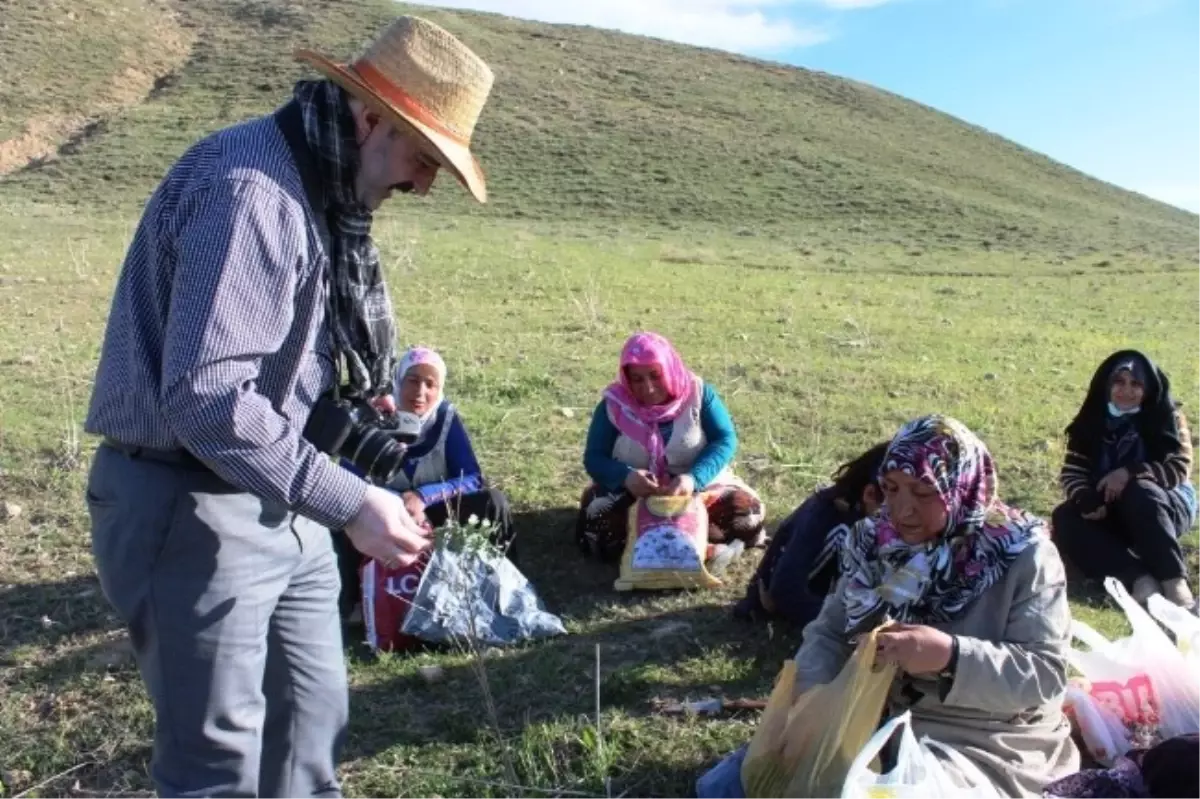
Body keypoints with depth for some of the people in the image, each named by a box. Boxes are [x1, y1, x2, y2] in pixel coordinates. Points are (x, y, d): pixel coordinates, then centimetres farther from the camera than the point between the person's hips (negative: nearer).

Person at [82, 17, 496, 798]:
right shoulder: (249, 190, -22)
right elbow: (205, 396, -29)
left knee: (314, 717, 19)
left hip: (278, 506, 9)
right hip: (192, 510, -9)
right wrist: (348, 503, -26)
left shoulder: (318, 191, 9)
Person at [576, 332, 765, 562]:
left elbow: (725, 440, -12)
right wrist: (626, 476, -32)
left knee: (748, 516, -24)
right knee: (597, 529, -30)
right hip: (633, 493, -1)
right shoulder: (614, 404, -6)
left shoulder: (698, 393, -7)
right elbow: (594, 458, -8)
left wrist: (694, 478, -32)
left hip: (699, 488, 1)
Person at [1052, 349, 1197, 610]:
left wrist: (1131, 472, -32)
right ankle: (1139, 578, -42)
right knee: (1065, 518, -25)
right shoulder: (1091, 422, 1)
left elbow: (1180, 468, -15)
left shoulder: (1168, 418, -6)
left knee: (1140, 490, -35)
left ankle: (1175, 582, -41)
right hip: (1110, 513, 3)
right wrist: (1088, 502, -27)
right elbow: (1071, 473, -5)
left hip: (1166, 506, -3)